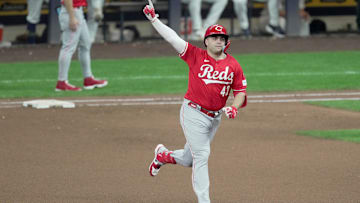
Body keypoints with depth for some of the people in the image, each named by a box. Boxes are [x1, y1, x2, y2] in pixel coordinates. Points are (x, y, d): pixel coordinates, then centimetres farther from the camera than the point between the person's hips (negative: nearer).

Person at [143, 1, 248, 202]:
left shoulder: (233, 65, 3)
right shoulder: (196, 55, -4)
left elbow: (240, 91, 7)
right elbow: (172, 38, -6)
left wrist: (234, 108, -12)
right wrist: (153, 19, -11)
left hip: (215, 117, 4)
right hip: (193, 114, -4)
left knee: (189, 159, 14)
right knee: (201, 155, -12)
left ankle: (163, 155, 45)